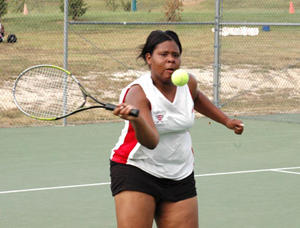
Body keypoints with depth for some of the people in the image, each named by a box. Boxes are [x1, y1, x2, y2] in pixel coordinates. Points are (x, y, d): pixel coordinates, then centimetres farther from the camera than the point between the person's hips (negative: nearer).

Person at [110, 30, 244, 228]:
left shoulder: (188, 83, -1)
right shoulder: (139, 93, -20)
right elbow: (151, 141, -35)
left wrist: (226, 120, 27)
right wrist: (135, 118, -53)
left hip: (180, 177, 6)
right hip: (135, 172, -6)